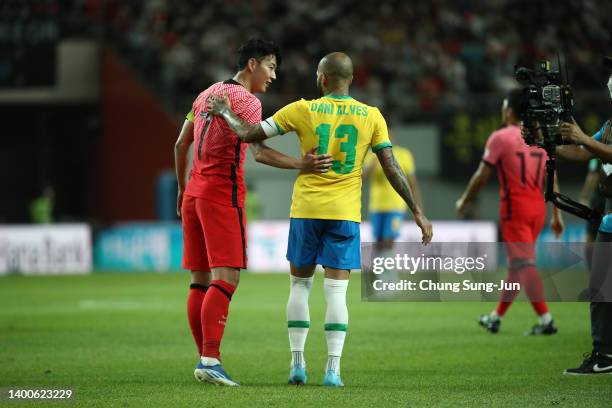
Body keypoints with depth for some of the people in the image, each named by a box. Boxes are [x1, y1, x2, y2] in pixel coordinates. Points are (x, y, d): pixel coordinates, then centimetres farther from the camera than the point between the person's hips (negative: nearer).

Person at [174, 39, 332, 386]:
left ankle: (206, 359, 12)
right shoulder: (246, 100, -9)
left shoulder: (208, 94, 17)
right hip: (223, 192, -9)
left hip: (194, 191, 9)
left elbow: (181, 144, 23)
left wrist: (182, 188, 32)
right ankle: (210, 359, -23)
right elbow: (258, 151, -24)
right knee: (226, 277, -13)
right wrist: (302, 165, -31)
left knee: (201, 279, 9)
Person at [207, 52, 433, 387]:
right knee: (336, 291, 0)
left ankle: (297, 363, 11)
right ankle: (332, 369, -7)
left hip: (305, 210, 0)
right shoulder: (371, 116, 0)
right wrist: (417, 213, 6)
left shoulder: (302, 110, -3)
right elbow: (392, 170, 0)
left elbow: (250, 134, -1)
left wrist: (226, 114, 16)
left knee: (300, 284, 14)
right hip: (345, 213, 0)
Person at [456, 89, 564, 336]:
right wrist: (556, 215, 15)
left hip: (514, 208, -7)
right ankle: (496, 318, 23)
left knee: (524, 264, -9)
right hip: (537, 209, 7)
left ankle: (545, 320, -19)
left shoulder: (500, 138, -7)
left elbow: (482, 176, -6)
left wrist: (463, 202, 7)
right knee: (516, 264, 14)